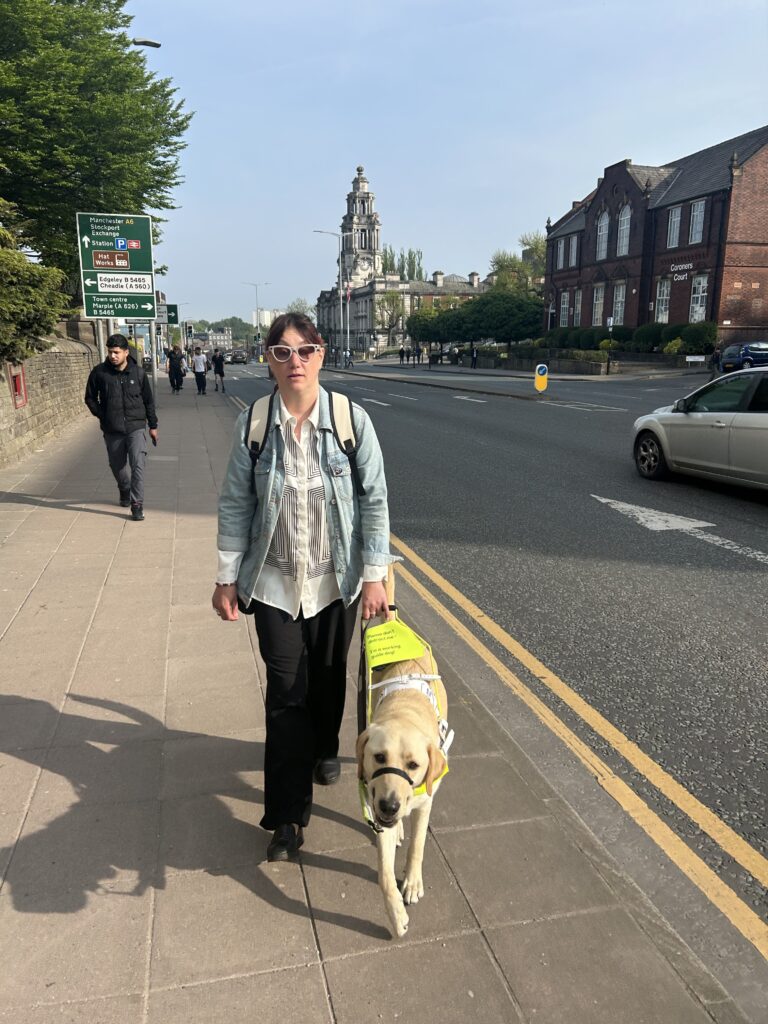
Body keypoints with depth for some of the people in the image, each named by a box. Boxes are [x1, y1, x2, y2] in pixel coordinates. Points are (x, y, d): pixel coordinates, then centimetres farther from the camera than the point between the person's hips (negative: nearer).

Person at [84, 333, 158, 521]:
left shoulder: (138, 373, -2)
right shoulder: (99, 372, -3)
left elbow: (148, 401, 7)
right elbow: (90, 398, 9)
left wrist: (153, 425, 9)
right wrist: (102, 416, -1)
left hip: (136, 427, -2)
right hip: (112, 430, 2)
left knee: (137, 465, -15)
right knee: (117, 466, 14)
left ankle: (137, 504, -11)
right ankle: (125, 492, 42)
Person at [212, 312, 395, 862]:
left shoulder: (352, 419, -11)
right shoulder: (253, 423, -9)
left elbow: (374, 501, -7)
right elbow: (235, 504, -2)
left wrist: (375, 575, -9)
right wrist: (227, 578, 0)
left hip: (337, 579, 1)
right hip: (274, 582, 0)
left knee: (329, 675, 19)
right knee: (286, 692, 2)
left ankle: (325, 749, 50)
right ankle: (288, 816, 15)